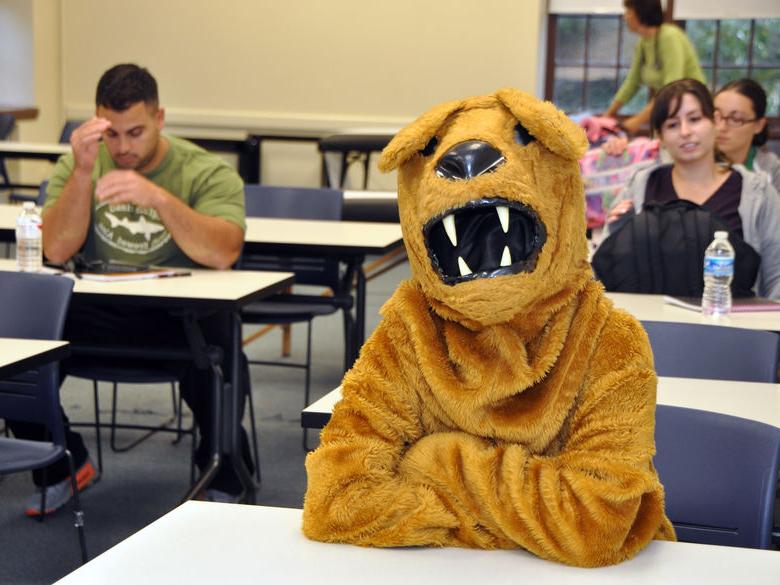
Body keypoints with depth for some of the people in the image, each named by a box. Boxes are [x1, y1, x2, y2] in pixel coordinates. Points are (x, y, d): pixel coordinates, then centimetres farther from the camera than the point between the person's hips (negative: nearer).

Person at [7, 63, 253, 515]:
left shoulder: (207, 173, -5)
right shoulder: (77, 167, 4)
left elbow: (223, 254, -22)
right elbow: (56, 250, -10)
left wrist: (156, 196, -34)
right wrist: (83, 171, -20)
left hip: (179, 317, -3)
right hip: (95, 315, 3)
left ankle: (226, 484, -5)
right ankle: (61, 469, 7)